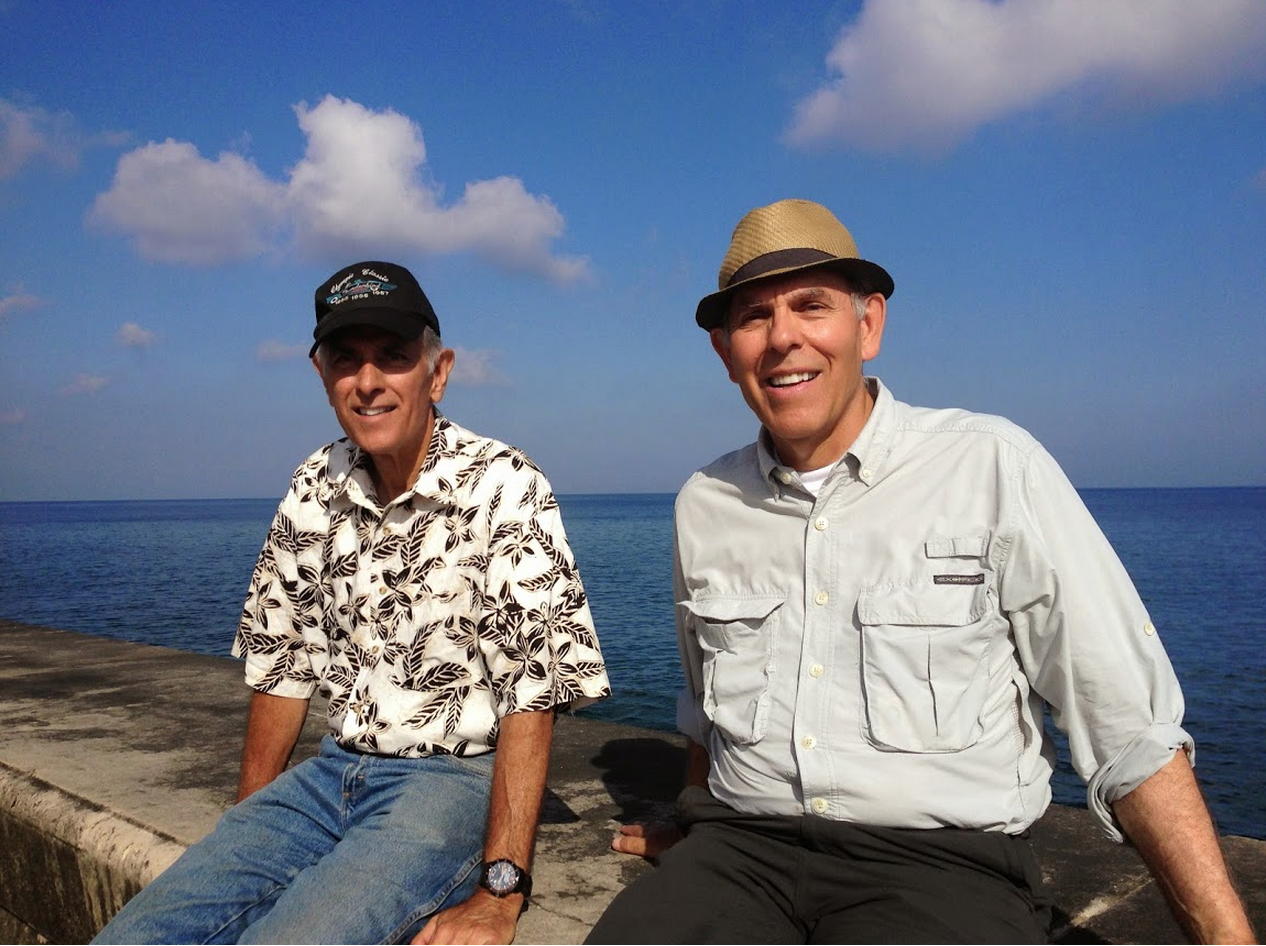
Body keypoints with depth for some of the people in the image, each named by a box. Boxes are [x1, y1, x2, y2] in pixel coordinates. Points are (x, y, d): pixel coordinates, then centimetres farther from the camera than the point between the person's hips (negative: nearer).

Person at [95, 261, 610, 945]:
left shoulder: (504, 487, -15)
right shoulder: (314, 489, 4)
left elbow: (533, 687, -18)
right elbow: (282, 661, 11)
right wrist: (244, 831, 7)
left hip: (455, 779, -5)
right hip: (334, 772, 5)